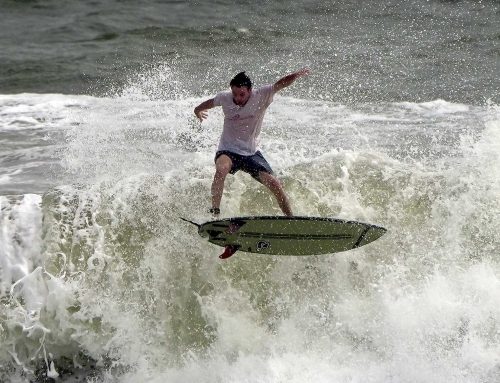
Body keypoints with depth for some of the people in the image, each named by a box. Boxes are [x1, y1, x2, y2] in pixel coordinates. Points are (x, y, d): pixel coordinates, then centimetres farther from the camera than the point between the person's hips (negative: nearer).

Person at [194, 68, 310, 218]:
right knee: (221, 170, -36)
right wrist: (198, 110, 35)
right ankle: (214, 212, -29)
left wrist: (297, 75, -40)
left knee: (274, 183, -11)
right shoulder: (224, 98, -5)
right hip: (228, 150, -1)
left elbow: (281, 84, -23)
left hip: (252, 152, 1)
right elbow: (211, 102, 19)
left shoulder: (261, 96, -12)